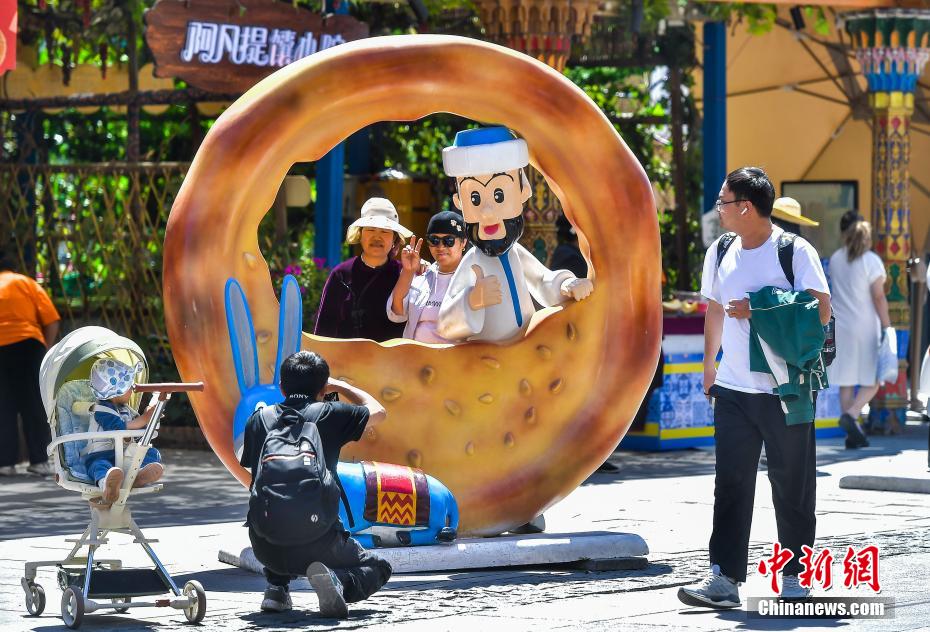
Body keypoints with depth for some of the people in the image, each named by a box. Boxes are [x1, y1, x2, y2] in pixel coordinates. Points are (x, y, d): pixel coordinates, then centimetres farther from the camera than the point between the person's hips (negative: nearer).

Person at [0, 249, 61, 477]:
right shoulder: (26, 283, 14)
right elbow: (51, 320, 4)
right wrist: (47, 348, 11)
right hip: (27, 344, -1)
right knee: (35, 406, 3)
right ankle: (39, 460, -1)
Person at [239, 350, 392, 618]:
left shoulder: (258, 418, 9)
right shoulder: (330, 415, 1)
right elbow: (378, 412, 20)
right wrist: (340, 386, 32)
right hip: (317, 543, -4)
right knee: (379, 568, 22)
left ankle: (275, 588, 18)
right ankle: (338, 582, -11)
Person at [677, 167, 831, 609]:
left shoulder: (795, 251, -8)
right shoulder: (720, 253, 10)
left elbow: (821, 311, -12)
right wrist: (709, 364, 26)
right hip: (733, 388, 5)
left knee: (791, 484, 4)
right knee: (731, 482, -2)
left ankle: (793, 576, 15)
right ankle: (724, 579, -5)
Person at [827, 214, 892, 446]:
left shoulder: (835, 259, 4)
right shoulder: (871, 261, -10)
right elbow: (878, 297, -11)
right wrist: (886, 327, -7)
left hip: (840, 328, 5)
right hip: (865, 326, -5)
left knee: (846, 383, 7)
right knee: (871, 382, 6)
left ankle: (853, 435, 7)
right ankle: (850, 415, -17)